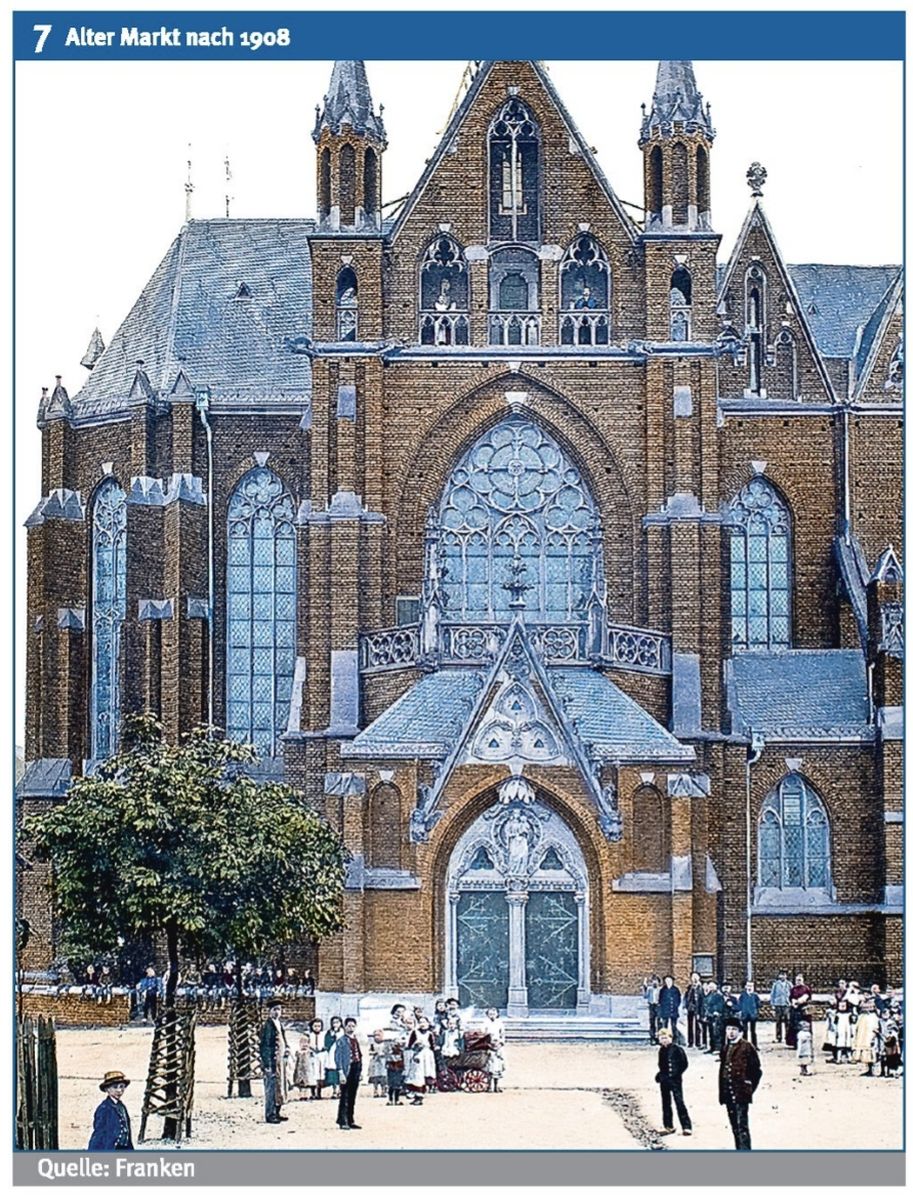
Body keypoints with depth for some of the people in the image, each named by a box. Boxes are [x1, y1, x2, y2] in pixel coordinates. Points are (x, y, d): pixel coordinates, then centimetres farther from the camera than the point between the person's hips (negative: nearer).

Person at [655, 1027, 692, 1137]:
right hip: (664, 1080, 6)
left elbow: (684, 1064, -7)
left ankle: (686, 1127, -8)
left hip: (675, 1080, -6)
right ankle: (668, 1126, 22)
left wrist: (677, 1073, -11)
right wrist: (660, 1074, 4)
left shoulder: (677, 1049, -9)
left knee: (679, 1103, -9)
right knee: (666, 1103, 12)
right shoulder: (662, 1051, 8)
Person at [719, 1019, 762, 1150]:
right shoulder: (726, 1048, 16)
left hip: (740, 1094, -8)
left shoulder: (747, 1047, -6)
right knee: (735, 1127, 13)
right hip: (728, 1094, 8)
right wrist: (722, 1092, 14)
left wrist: (749, 1088, -7)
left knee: (742, 1126, -13)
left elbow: (756, 1070, -6)